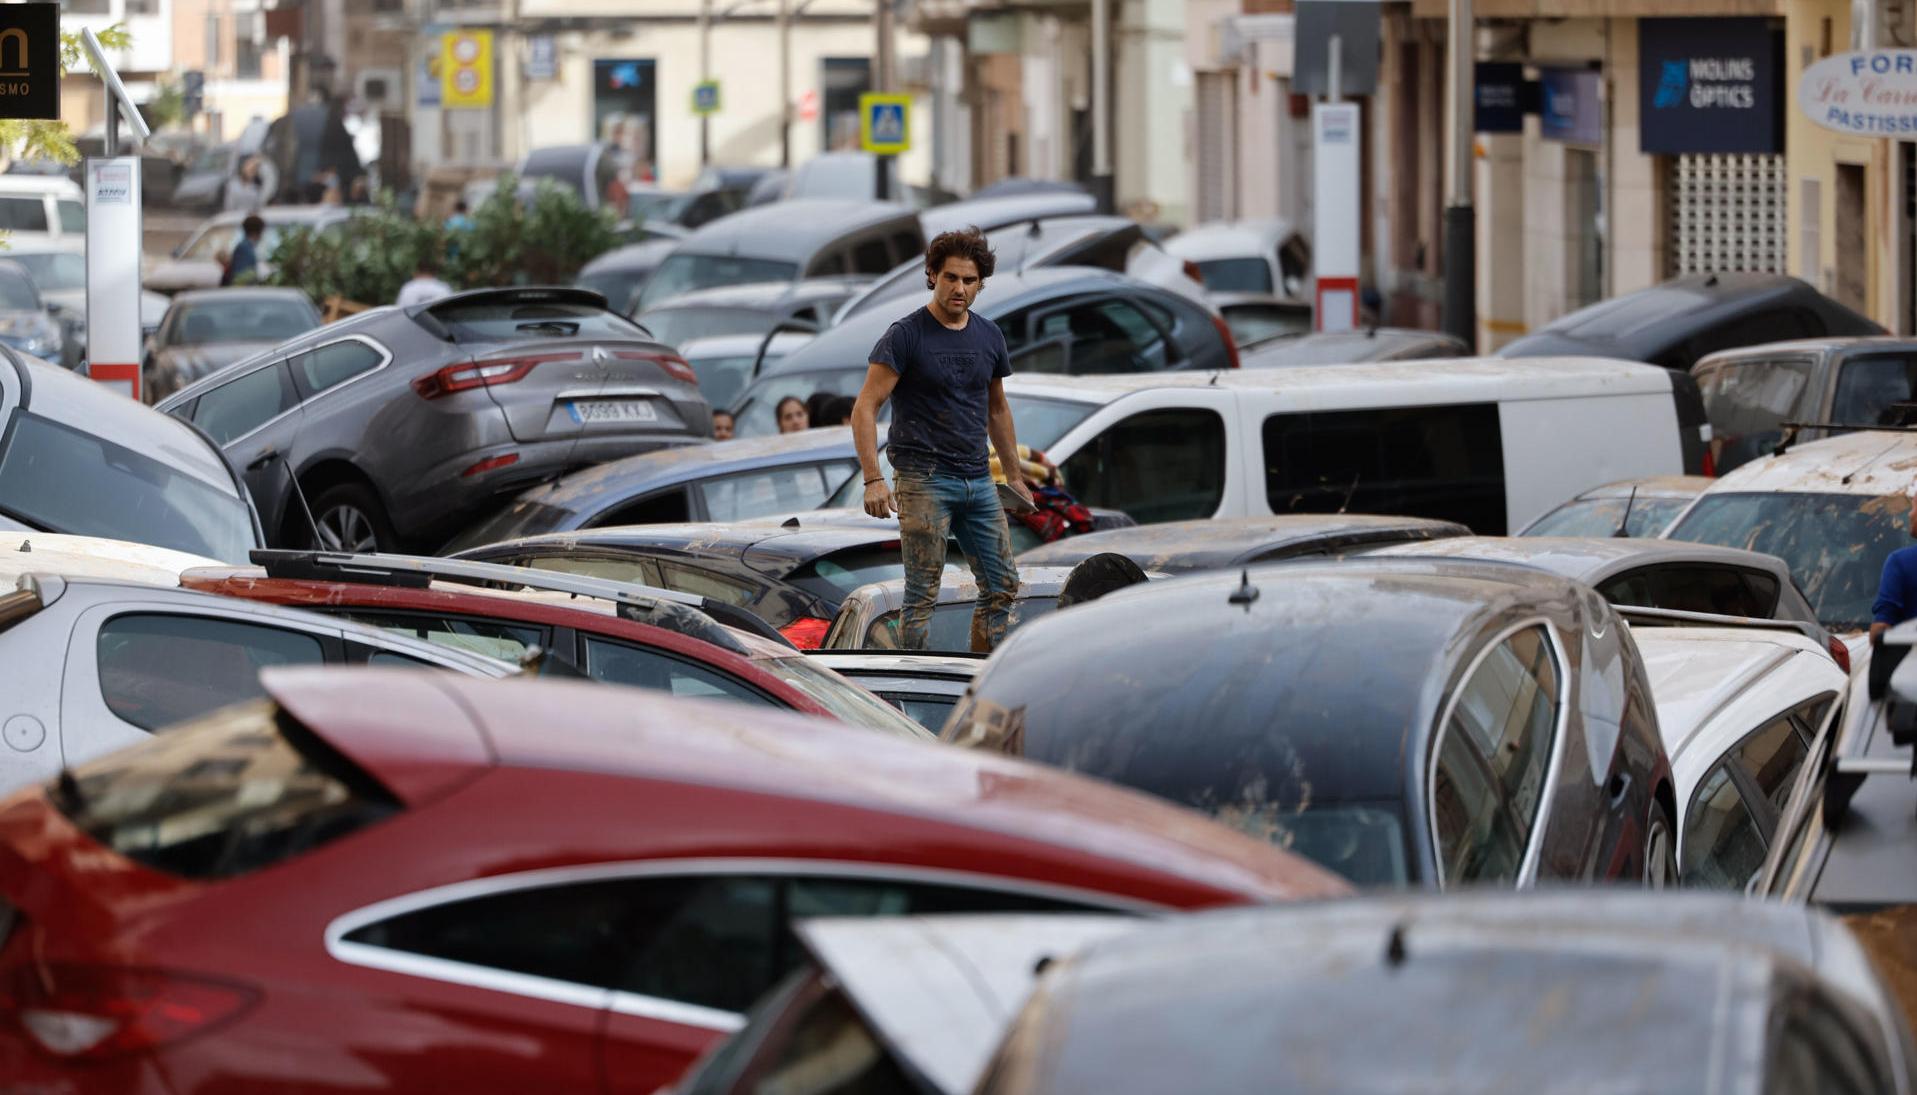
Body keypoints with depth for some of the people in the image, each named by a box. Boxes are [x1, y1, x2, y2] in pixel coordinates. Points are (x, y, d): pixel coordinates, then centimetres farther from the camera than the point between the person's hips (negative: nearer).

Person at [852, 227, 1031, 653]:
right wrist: (873, 479, -21)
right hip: (924, 478, -6)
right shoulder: (906, 335, -8)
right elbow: (865, 408, -12)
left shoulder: (988, 336, 10)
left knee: (1003, 586, 6)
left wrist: (1014, 474, 22)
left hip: (978, 481, 6)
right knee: (923, 594, -6)